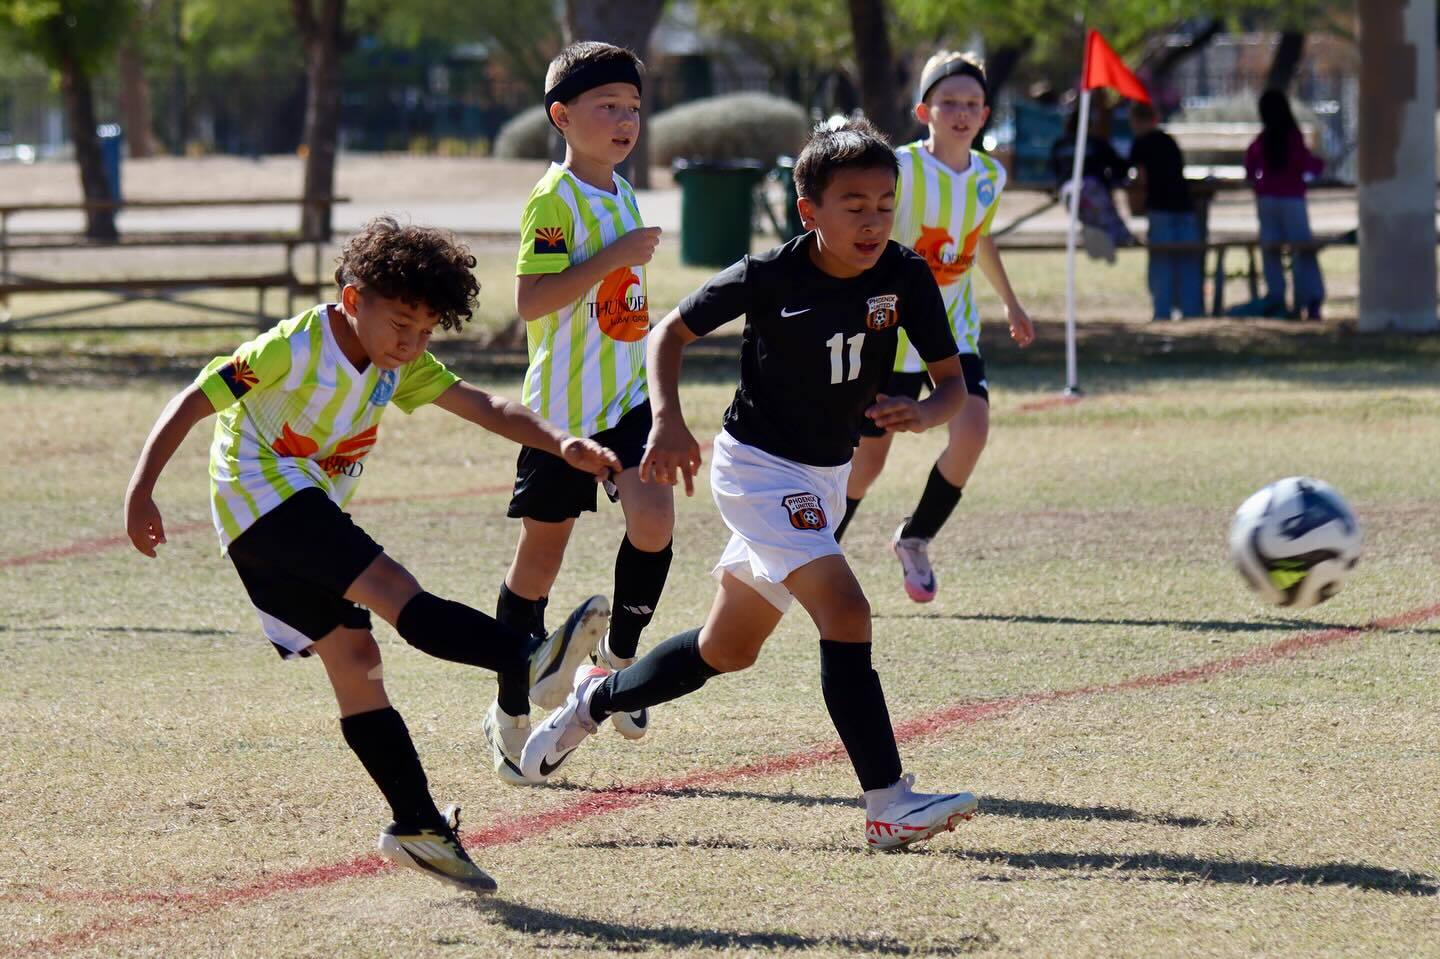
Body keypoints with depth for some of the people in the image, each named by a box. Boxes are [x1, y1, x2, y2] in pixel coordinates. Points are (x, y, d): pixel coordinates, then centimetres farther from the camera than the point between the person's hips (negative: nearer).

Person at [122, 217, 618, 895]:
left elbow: (484, 408, -4)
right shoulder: (292, 349, -16)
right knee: (392, 587, -24)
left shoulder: (401, 366, 5)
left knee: (354, 658, 2)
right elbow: (191, 405, -15)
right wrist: (141, 493, -23)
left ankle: (417, 826, 0)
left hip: (312, 515, 9)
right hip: (263, 501, -9)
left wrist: (561, 445, -20)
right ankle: (534, 662, -41)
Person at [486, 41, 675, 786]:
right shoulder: (554, 199, -13)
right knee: (541, 552, 4)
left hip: (628, 395, 6)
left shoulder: (621, 193, 11)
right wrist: (617, 256, -25)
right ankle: (511, 712, 17)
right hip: (561, 406, -6)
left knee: (652, 521, -18)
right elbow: (530, 299, -23)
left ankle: (619, 656, 5)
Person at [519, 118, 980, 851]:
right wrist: (668, 422, -20)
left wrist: (925, 413, -32)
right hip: (758, 466, -6)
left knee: (728, 648, 18)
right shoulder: (768, 277, -19)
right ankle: (889, 804, -27)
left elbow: (953, 381, -8)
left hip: (825, 474, 6)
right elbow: (671, 332, -6)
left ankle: (594, 699, 42)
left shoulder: (905, 277, -11)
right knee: (844, 610, -24)